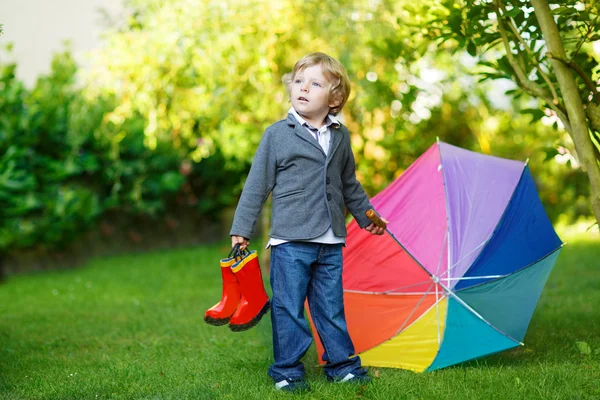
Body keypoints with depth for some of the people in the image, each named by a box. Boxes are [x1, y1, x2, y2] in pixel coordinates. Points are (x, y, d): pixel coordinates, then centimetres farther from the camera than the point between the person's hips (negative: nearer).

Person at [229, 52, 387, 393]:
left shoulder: (340, 137, 9)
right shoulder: (277, 135, -3)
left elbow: (349, 184, 24)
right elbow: (257, 185, 0)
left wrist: (366, 216, 31)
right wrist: (241, 230, -1)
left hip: (331, 242, 3)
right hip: (290, 240, -3)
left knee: (331, 306, 11)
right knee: (288, 307, 1)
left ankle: (342, 363, 23)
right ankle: (287, 370, 12)